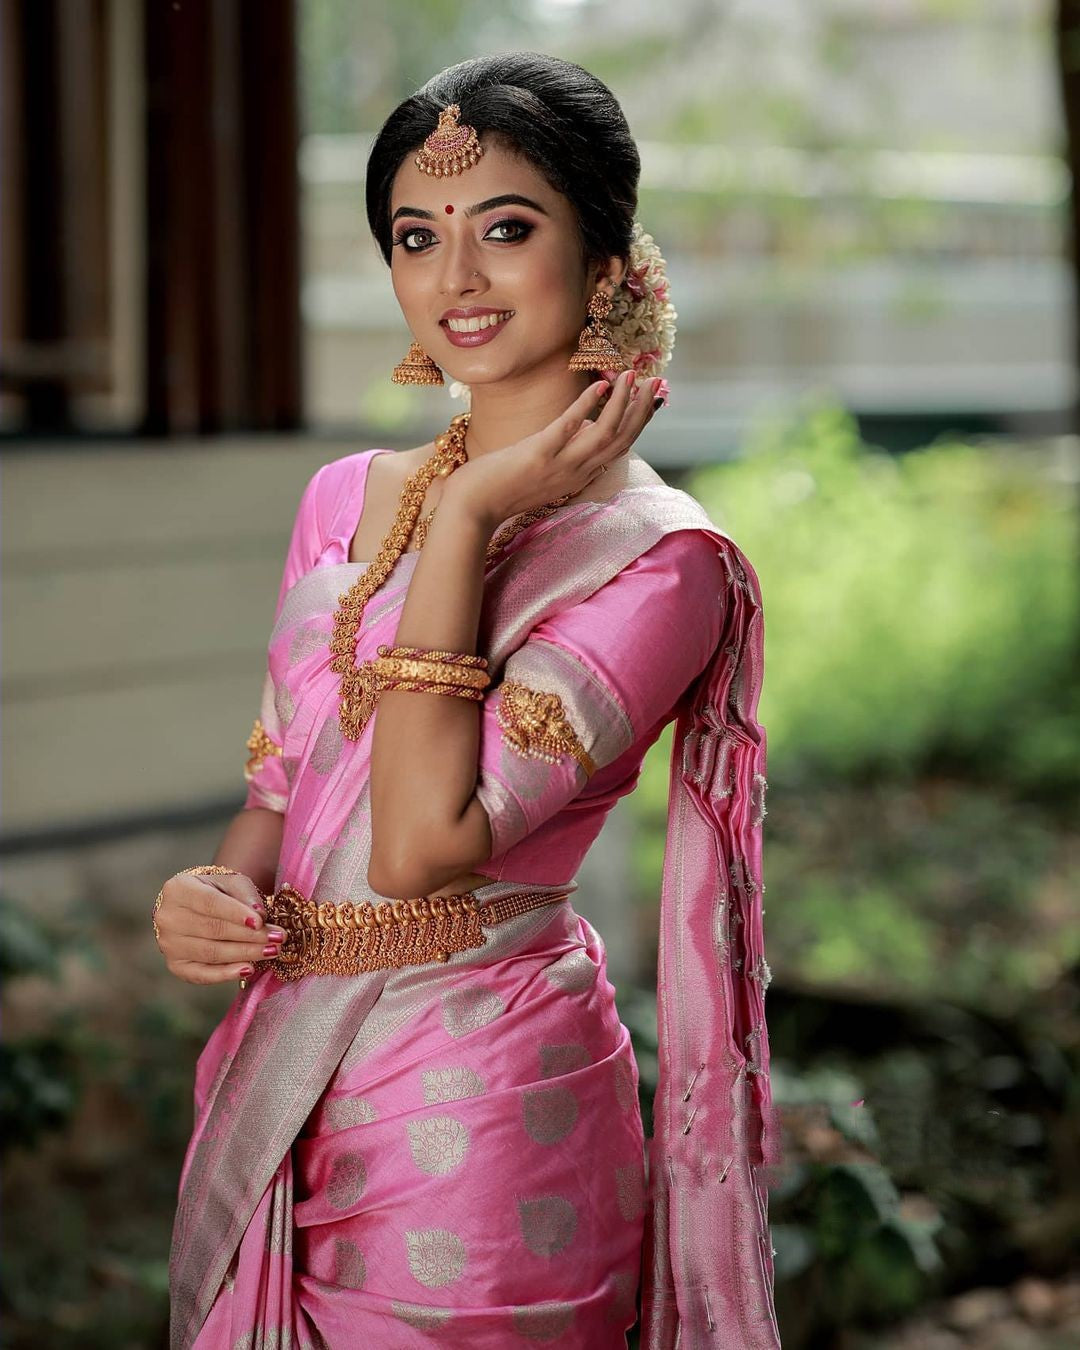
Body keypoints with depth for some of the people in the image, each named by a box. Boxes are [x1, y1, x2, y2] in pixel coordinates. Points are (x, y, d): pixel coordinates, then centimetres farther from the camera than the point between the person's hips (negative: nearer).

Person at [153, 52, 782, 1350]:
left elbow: (421, 844, -23)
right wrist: (213, 891, -6)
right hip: (277, 1081, 6)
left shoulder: (657, 560, -13)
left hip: (477, 1099, -6)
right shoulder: (347, 497, 7)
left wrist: (465, 520, -18)